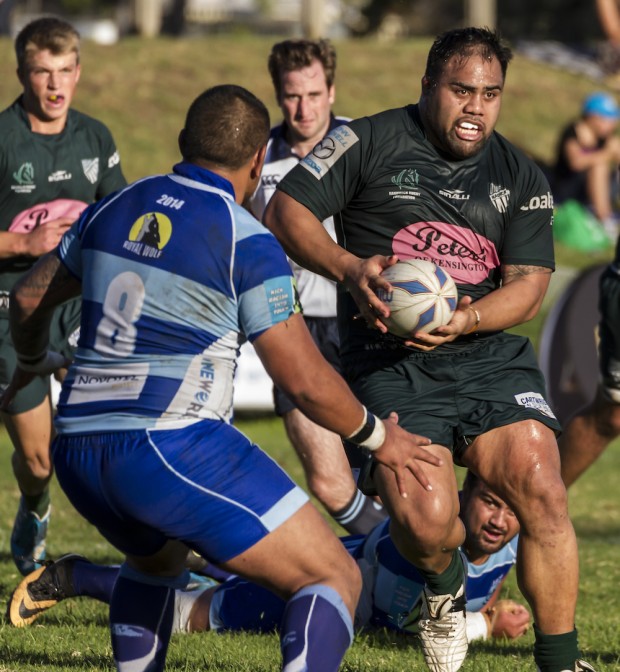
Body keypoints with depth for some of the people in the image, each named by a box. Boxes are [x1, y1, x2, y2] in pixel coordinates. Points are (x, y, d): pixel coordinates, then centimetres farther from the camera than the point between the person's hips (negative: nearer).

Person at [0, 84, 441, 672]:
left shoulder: (116, 209, 12)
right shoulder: (246, 242, -7)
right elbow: (304, 381, -6)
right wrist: (378, 438, 10)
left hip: (76, 451, 7)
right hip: (174, 445, -7)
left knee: (156, 556, 38)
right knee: (334, 580, -3)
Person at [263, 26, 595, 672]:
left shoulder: (521, 177, 12)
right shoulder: (368, 142, 3)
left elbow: (528, 281, 4)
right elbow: (284, 212, 0)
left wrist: (465, 320, -15)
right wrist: (350, 268, -16)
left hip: (491, 356, 3)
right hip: (390, 368, -3)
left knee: (541, 493, -18)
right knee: (425, 522, -21)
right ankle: (444, 585, 17)